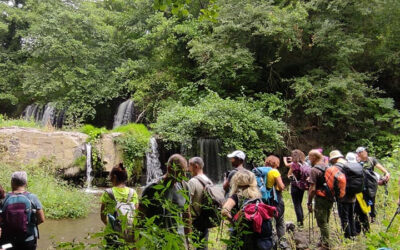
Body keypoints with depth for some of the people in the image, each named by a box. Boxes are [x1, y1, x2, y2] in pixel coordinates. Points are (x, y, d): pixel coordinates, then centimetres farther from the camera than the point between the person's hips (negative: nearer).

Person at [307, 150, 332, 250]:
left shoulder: (314, 169, -15)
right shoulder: (327, 167, 9)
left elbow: (312, 189, -18)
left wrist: (309, 202, -11)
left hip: (321, 199, -8)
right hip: (330, 198, 8)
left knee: (322, 223, 2)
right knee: (325, 222, 19)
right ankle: (323, 241, 31)